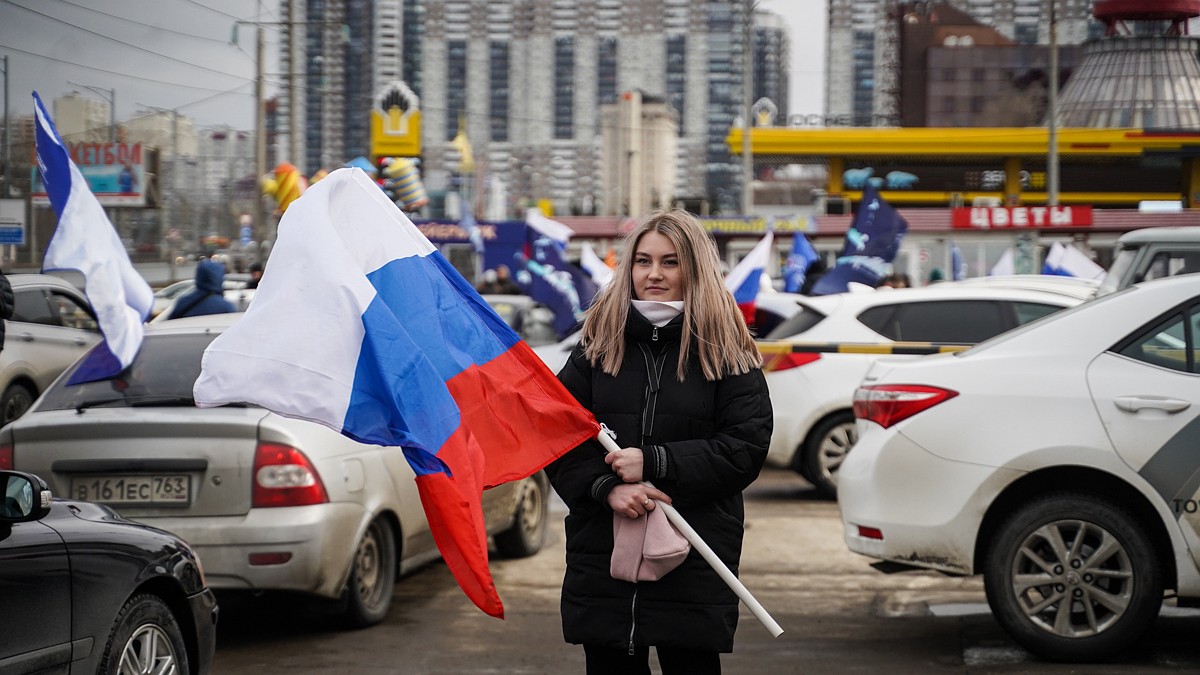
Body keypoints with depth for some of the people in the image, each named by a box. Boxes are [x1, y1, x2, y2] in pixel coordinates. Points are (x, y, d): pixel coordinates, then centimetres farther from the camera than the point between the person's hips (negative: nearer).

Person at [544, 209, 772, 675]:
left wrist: (654, 463, -16)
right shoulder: (597, 346, 8)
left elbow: (746, 446, -7)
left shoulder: (726, 353, 2)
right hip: (601, 555, 2)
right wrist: (607, 487, -16)